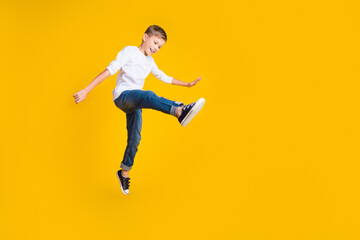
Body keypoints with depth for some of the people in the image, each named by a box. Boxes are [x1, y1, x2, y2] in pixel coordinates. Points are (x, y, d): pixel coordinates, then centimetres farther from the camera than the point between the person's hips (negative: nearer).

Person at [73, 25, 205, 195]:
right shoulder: (130, 51, 0)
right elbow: (110, 70, -10)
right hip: (122, 96, -8)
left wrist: (186, 84, 34)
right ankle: (180, 112, -62)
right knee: (148, 96, -36)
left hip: (135, 103, 8)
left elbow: (164, 77, 35)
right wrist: (86, 90, -17)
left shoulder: (150, 62, 21)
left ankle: (124, 173, 17)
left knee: (135, 138, 0)